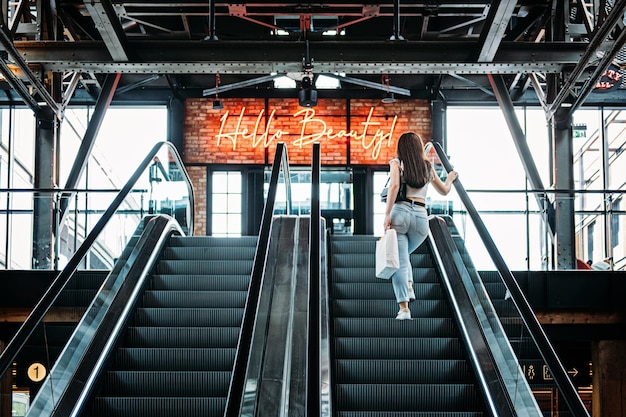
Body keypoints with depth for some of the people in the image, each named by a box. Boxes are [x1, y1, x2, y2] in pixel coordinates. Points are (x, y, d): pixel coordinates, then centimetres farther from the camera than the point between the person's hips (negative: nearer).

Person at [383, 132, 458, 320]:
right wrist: (450, 178, 52)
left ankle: (404, 308, -14)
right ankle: (409, 287, 3)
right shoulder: (428, 166, 17)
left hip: (400, 212, -3)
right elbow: (444, 190, 30)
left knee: (399, 261, -4)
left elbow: (394, 185, -11)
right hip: (421, 216, 4)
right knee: (403, 254, 27)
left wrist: (387, 214, -14)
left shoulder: (397, 163, 7)